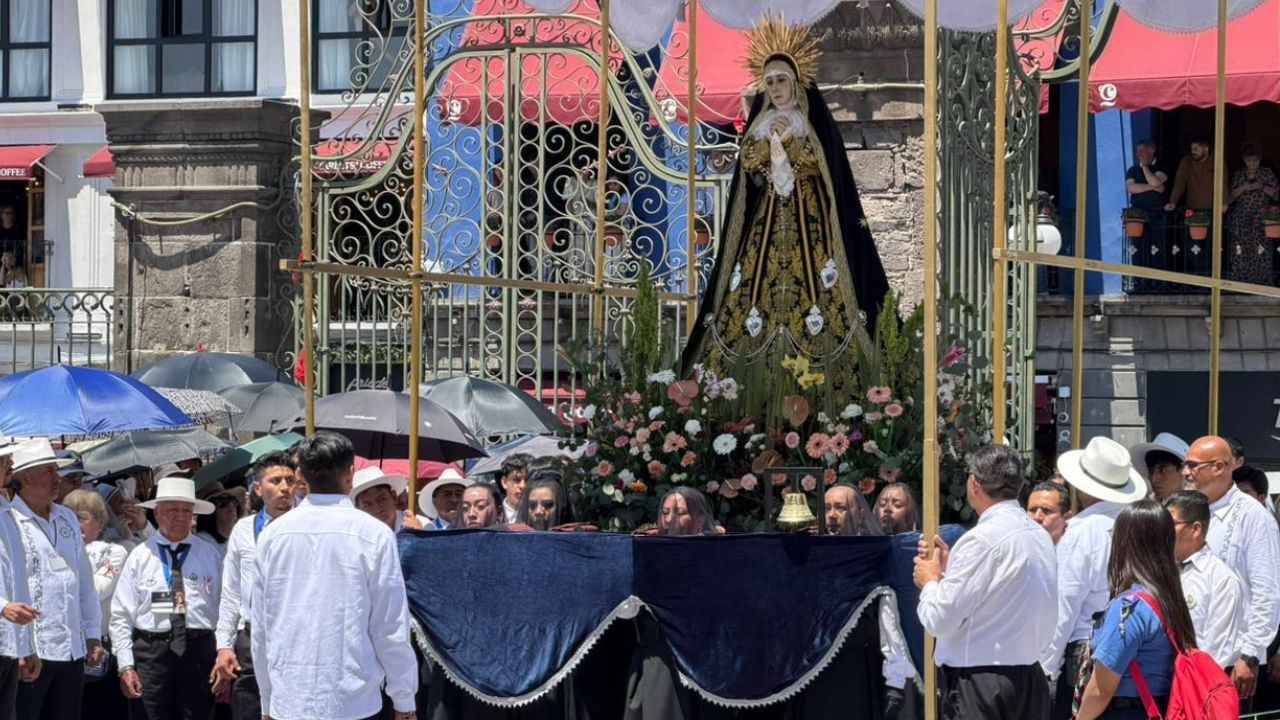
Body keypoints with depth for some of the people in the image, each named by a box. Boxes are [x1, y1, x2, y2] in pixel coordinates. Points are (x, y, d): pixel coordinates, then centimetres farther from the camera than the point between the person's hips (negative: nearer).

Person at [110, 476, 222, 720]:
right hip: (151, 652, 0)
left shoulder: (210, 554, 8)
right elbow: (121, 617, 3)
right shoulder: (140, 556, 5)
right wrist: (126, 666, -4)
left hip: (199, 653, 0)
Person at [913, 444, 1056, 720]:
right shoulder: (1040, 536, 9)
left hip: (980, 686, -8)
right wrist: (949, 569, 16)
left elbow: (940, 620, -14)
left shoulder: (981, 540, -15)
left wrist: (930, 581, 5)